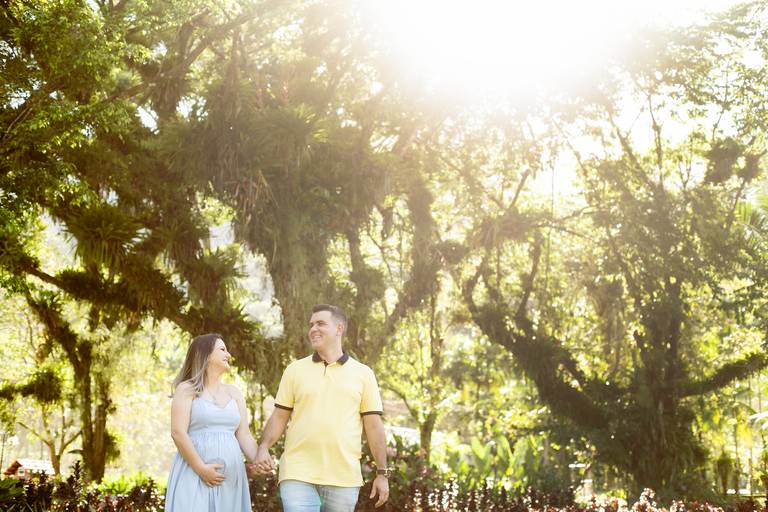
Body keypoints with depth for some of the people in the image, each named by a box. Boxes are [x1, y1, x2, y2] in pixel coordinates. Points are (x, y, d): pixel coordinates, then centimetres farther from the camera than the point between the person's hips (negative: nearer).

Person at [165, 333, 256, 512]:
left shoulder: (234, 393, 16)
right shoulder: (187, 389, 1)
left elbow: (244, 436, 12)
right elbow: (178, 433, -9)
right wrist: (201, 468, -17)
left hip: (230, 477, 5)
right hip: (194, 473, -5)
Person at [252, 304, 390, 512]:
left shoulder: (363, 374, 6)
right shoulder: (295, 370, 8)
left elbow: (373, 426, 5)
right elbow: (279, 417, 8)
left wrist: (382, 473, 1)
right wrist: (263, 448, -9)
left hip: (344, 478, 0)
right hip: (298, 475, 0)